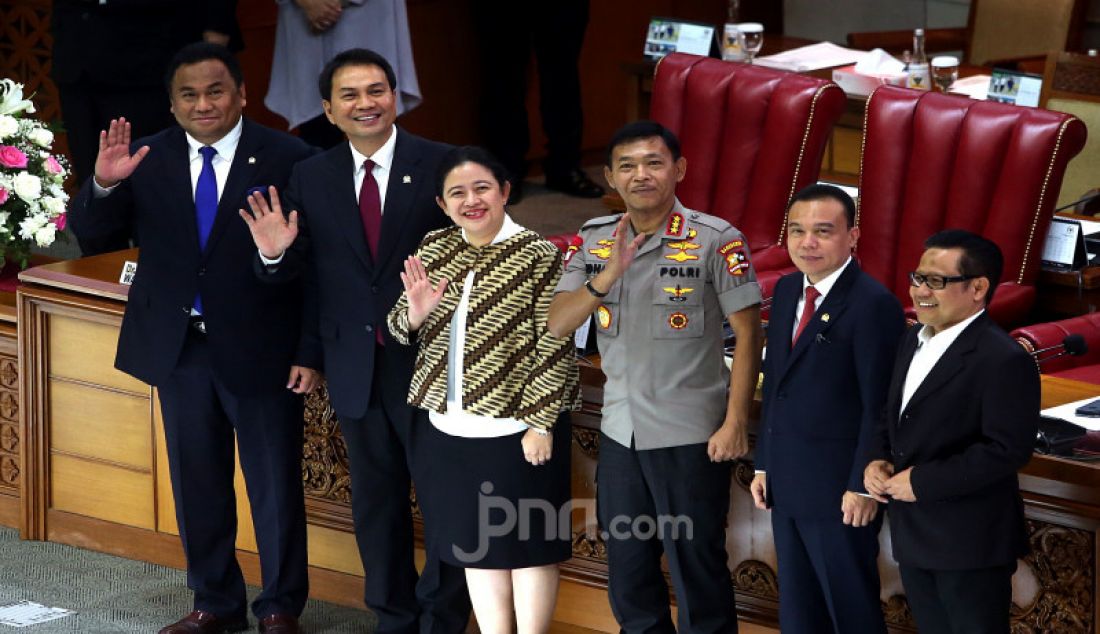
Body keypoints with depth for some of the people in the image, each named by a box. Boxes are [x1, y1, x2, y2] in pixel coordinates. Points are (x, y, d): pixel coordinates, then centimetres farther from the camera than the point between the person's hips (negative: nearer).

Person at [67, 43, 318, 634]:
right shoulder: (147, 159, -2)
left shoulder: (287, 158, -10)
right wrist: (104, 183, -27)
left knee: (275, 484, 8)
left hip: (259, 348, -4)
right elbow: (88, 229, -6)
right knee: (196, 481, 16)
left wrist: (311, 352, -12)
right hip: (178, 346, 4)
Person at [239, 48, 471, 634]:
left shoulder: (440, 165, -8)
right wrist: (275, 254, -20)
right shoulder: (310, 178, 2)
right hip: (354, 364, 4)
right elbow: (293, 271, 2)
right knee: (375, 500, 16)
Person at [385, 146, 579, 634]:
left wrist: (540, 424, -16)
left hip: (517, 429, -5)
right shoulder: (434, 249, 6)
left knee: (528, 543, 6)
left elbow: (555, 348, -12)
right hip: (450, 429, 5)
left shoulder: (538, 257, -10)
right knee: (477, 543, 13)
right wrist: (414, 313, -12)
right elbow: (400, 331, 11)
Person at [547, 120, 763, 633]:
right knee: (627, 570, 16)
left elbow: (748, 334, -10)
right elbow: (558, 323, -4)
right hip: (619, 432, 5)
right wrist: (609, 275, -21)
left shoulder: (716, 240, -10)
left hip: (690, 436, -5)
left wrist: (734, 423, -15)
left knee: (697, 568, 2)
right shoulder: (595, 240, 4)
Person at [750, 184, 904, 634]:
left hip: (839, 490, -8)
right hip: (786, 484, 8)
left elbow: (879, 406, -17)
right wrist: (764, 463, 12)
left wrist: (862, 486, -17)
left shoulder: (874, 304, -17)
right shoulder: (786, 291, 8)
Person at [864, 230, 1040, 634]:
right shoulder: (914, 342, 11)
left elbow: (1008, 449, -25)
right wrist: (878, 460, 0)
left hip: (970, 542, -9)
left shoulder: (1003, 360, -19)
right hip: (913, 536, 9)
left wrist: (923, 482, -22)